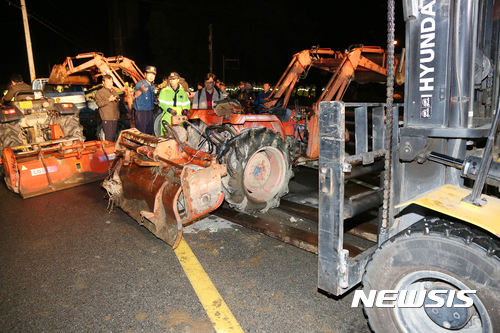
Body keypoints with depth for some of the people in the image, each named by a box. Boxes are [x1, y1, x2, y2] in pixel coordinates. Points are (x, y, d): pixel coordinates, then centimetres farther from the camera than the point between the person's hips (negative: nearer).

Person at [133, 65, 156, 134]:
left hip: (150, 112, 8)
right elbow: (135, 95, -28)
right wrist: (141, 90, -49)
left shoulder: (152, 86, 15)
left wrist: (155, 101, 8)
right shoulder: (140, 83, -10)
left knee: (149, 132, 12)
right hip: (141, 112, -8)